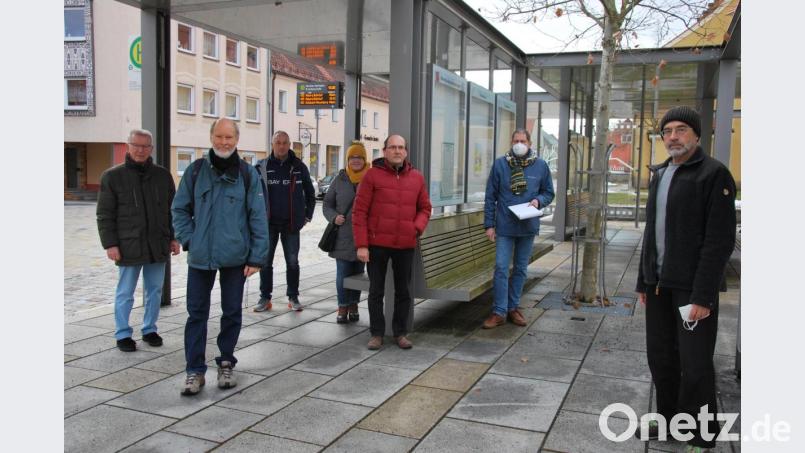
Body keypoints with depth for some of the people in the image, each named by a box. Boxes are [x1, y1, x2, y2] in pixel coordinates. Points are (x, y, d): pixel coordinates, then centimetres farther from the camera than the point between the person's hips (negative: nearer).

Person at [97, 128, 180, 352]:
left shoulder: (162, 175, 7)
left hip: (158, 246, 3)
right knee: (125, 294, 6)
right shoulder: (113, 176, -1)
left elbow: (172, 209, 13)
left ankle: (149, 329, 27)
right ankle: (122, 334, 19)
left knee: (155, 291, 12)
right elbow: (104, 214, -2)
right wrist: (110, 244, -8)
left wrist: (174, 237, 8)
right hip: (128, 246, -3)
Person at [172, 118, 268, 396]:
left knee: (232, 312, 11)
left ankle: (226, 364, 27)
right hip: (200, 256, 1)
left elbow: (258, 217, -4)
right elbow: (180, 209, 8)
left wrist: (257, 257, -8)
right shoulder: (196, 171, 2)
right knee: (197, 313, 5)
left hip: (235, 257, -1)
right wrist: (189, 240, -5)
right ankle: (195, 370, 15)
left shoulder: (247, 174, -3)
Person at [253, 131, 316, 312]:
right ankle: (265, 298, 16)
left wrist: (307, 215, 7)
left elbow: (310, 193, 12)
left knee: (292, 262, 7)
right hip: (268, 223, 0)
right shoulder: (261, 167, 0)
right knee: (265, 261, 5)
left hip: (291, 224, 0)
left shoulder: (299, 167, 2)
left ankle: (293, 297, 18)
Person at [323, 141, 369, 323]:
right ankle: (343, 306, 12)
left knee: (358, 272, 11)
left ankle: (353, 305, 25)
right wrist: (334, 217, -8)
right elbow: (327, 204, 11)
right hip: (343, 235, 0)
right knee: (342, 273, -1)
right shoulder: (340, 179, 5)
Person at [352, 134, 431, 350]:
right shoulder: (372, 175, -5)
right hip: (377, 244, -3)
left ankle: (400, 333, 24)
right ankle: (377, 333, 19)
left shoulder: (417, 177, 5)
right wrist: (361, 245, -11)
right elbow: (359, 211, -7)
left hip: (405, 245, 3)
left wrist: (417, 227, -7)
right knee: (376, 291, 8)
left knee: (403, 291, 11)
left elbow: (425, 208, 13)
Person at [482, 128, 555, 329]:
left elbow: (549, 193, 10)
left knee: (520, 269, 12)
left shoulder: (540, 165, 0)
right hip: (504, 226, -2)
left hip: (528, 227, 2)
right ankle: (499, 312, 3)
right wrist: (489, 224, -4)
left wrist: (538, 201, -12)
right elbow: (490, 197, -1)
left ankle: (513, 307, 25)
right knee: (501, 268, -5)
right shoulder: (499, 164, -4)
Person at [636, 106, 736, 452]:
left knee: (695, 365, 0)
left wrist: (702, 294, -19)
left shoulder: (713, 174, -9)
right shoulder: (659, 174, 14)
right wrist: (644, 281, 15)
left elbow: (720, 240, -15)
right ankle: (670, 419, 31)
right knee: (660, 357, 14)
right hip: (660, 283, 7)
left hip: (692, 287, -7)